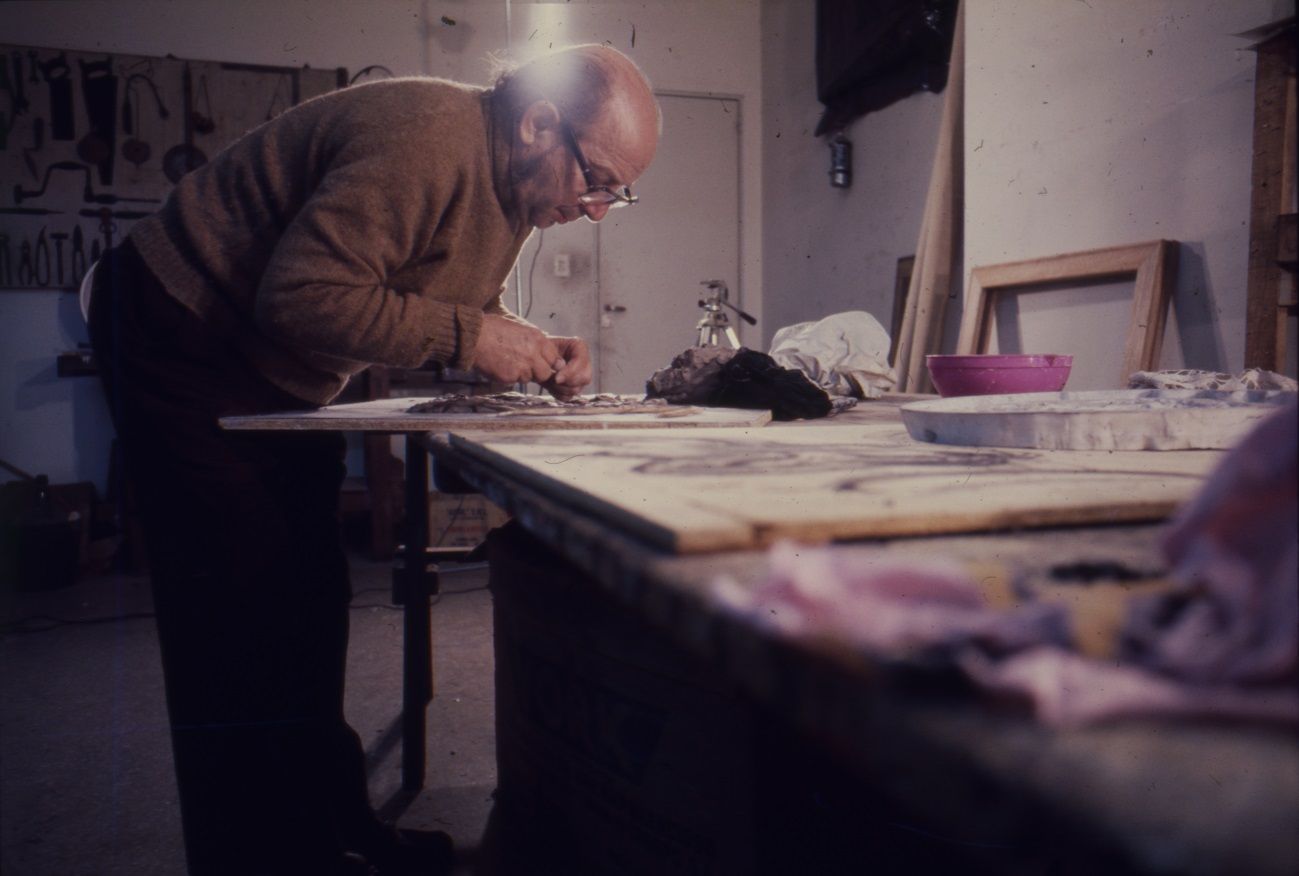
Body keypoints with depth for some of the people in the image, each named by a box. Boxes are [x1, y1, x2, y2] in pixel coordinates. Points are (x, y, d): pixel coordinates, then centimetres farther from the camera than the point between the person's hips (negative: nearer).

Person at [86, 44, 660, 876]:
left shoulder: (510, 183, 1)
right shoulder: (426, 140, -30)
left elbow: (471, 309, 9)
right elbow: (300, 295, -34)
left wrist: (537, 354, -9)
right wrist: (466, 335, -31)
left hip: (274, 382, 10)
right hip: (181, 337, -9)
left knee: (312, 600, 11)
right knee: (241, 616, -8)